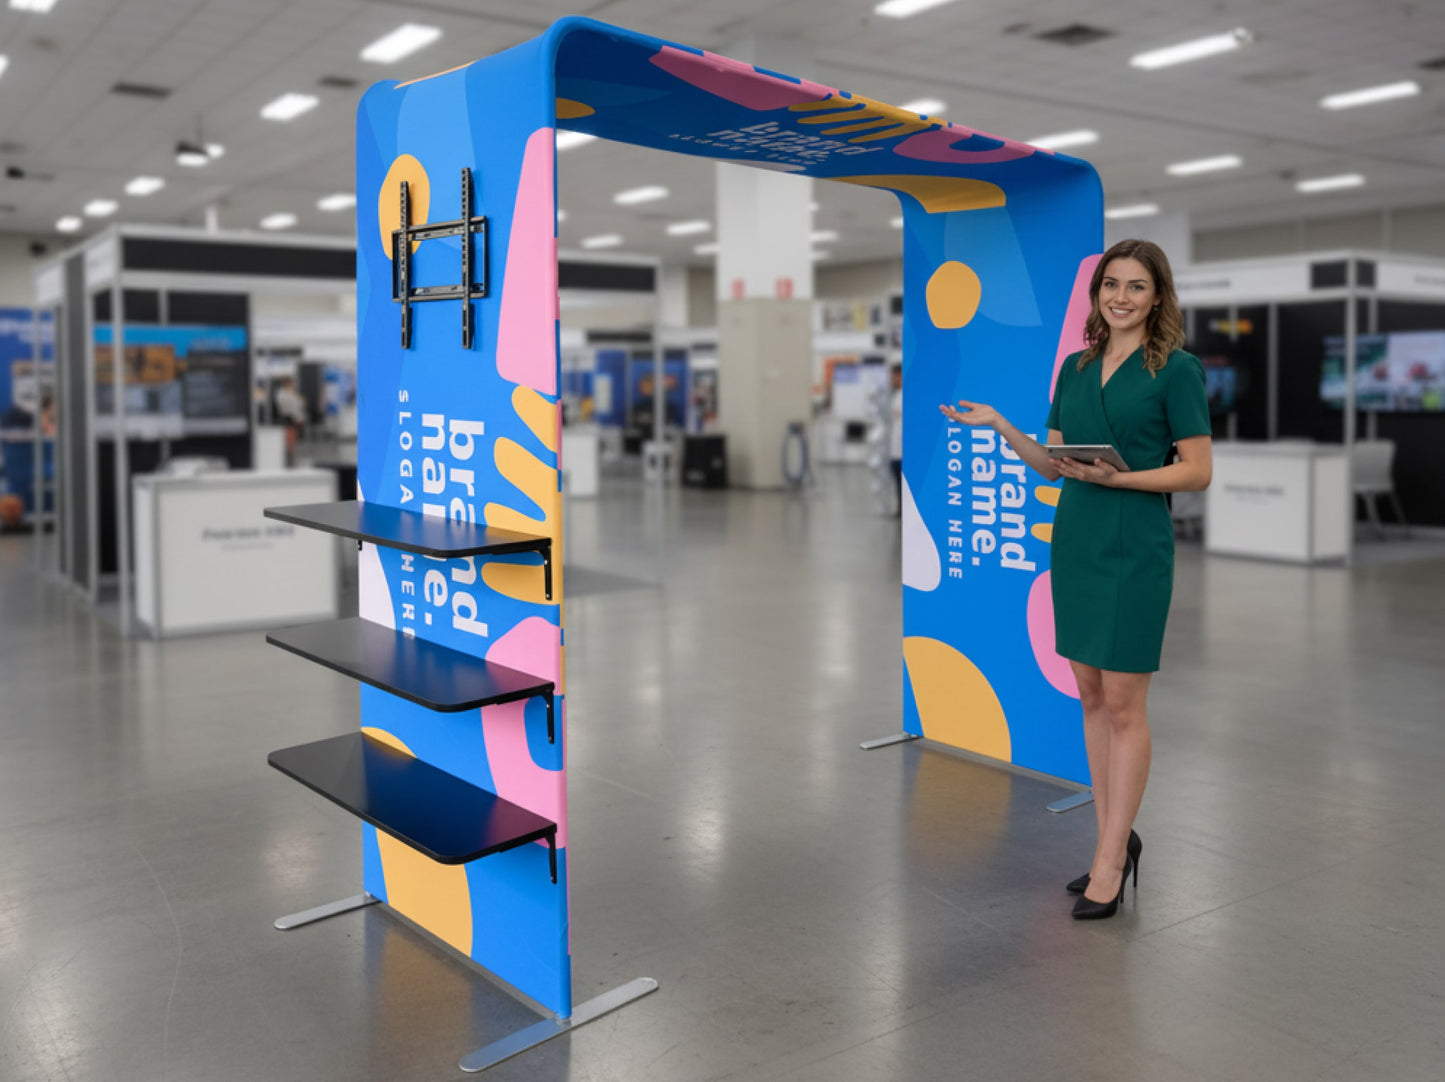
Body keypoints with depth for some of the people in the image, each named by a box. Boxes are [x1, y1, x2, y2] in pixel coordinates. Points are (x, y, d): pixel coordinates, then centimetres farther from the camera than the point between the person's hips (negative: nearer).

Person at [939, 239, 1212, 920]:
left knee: (1123, 704, -2)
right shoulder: (1075, 367, 12)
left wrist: (1116, 477, -19)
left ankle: (1110, 861, 6)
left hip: (1136, 547, -6)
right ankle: (1115, 839, 22)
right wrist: (1000, 426, 0)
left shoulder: (1176, 370, -5)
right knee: (1091, 696, 10)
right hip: (1074, 540, 6)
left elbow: (1198, 472, -8)